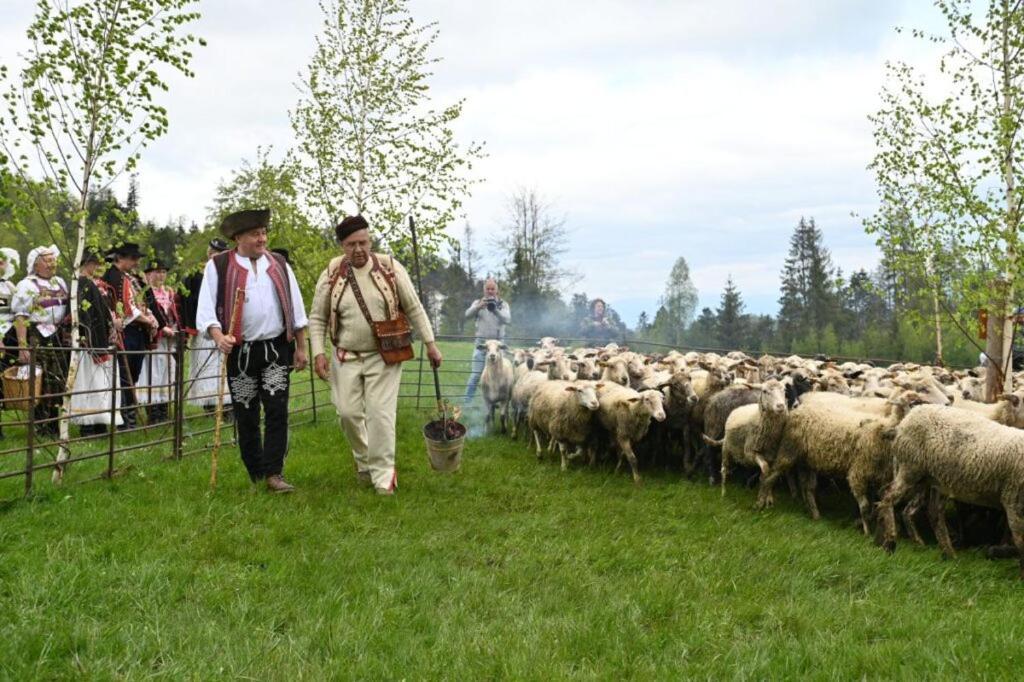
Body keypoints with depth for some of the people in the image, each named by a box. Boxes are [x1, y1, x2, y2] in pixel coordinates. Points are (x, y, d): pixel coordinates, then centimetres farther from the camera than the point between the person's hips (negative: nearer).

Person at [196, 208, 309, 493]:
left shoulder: (278, 264, 10)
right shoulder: (218, 266, 0)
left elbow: (296, 307, 13)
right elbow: (206, 308, -6)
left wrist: (301, 348, 10)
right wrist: (219, 337, -23)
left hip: (276, 349, 1)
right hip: (240, 351, -1)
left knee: (277, 411, -10)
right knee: (246, 418, 5)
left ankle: (274, 474, -8)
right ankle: (257, 477, 15)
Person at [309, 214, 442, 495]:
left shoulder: (390, 268, -5)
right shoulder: (331, 275, -3)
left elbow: (414, 308, 2)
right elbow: (317, 318, 6)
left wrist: (430, 343, 0)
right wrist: (319, 353, -4)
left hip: (384, 356, -2)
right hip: (346, 357, 2)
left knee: (380, 414, -7)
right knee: (348, 412, 2)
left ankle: (383, 474, 3)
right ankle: (363, 460, 29)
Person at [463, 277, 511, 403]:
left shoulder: (503, 304, 7)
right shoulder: (478, 302, 8)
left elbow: (507, 319, -11)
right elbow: (468, 315, -10)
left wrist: (495, 310, -29)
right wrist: (479, 306, -30)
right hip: (481, 342, -1)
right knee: (475, 374, -5)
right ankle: (466, 401, -2)